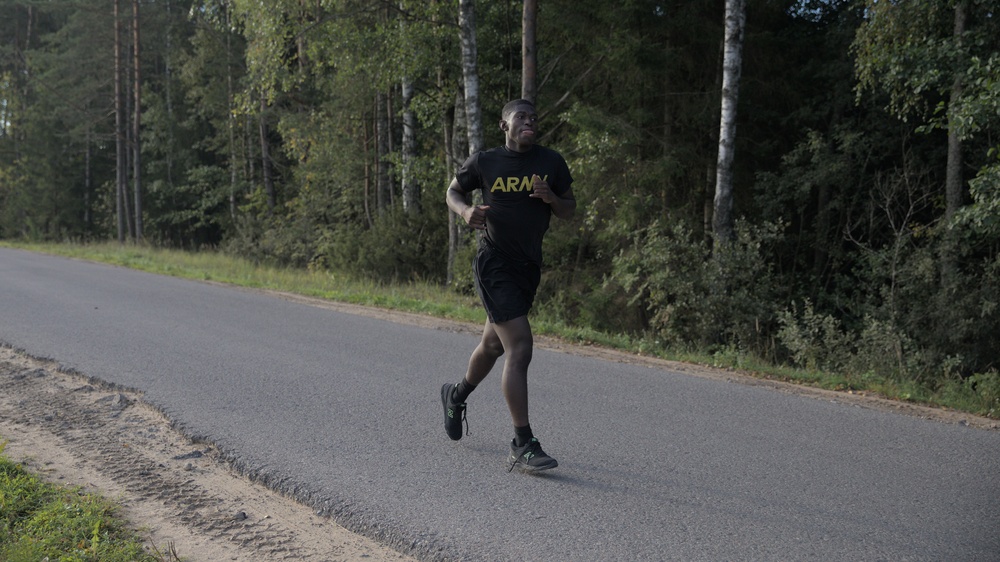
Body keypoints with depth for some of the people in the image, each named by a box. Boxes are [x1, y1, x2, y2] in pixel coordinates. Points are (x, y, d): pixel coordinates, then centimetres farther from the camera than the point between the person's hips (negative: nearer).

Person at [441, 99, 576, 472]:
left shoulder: (552, 163, 4)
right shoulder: (483, 162, -3)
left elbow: (569, 212, 8)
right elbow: (453, 192, 11)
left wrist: (550, 197, -14)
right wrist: (466, 211, -11)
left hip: (529, 267, 5)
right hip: (494, 263, -5)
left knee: (494, 344, 22)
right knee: (520, 347, -17)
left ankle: (457, 395, 52)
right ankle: (523, 446, -14)